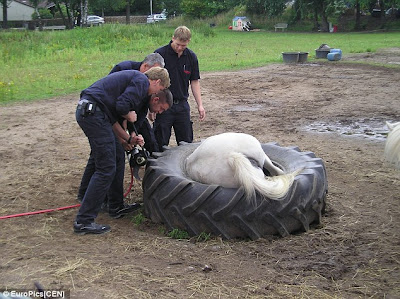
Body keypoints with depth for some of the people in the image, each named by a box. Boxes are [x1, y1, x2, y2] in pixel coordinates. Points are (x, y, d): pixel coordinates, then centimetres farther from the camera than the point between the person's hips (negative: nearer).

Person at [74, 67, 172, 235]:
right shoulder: (142, 81, -3)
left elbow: (112, 119, 23)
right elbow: (122, 106, -19)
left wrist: (128, 139, 19)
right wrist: (130, 116, 1)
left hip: (87, 111, 11)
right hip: (93, 112, -10)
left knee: (118, 157, 19)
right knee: (106, 168, -8)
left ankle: (116, 207, 31)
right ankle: (83, 221, -5)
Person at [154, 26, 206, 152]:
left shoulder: (191, 57, 3)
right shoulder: (160, 54, -10)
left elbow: (194, 82, 10)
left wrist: (200, 105, 3)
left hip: (182, 105, 4)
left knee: (187, 144, 8)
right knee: (161, 145, 2)